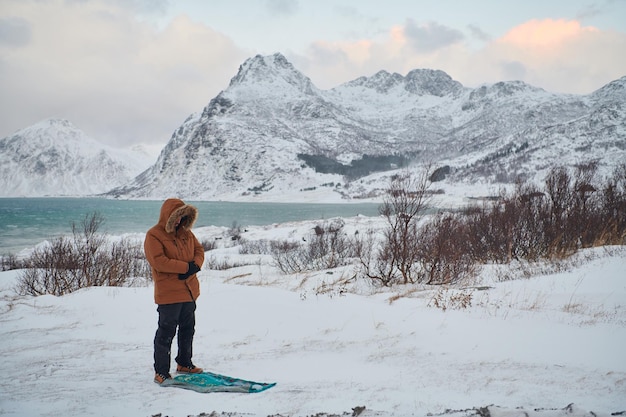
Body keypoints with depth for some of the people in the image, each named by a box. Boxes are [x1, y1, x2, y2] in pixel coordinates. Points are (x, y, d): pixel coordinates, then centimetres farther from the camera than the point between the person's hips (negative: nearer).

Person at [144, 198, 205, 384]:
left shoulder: (185, 232, 10)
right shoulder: (154, 235, -12)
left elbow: (199, 249, 13)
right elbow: (159, 261, -22)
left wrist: (195, 265, -10)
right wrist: (186, 267, -21)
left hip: (189, 291, 8)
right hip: (168, 294, -8)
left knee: (188, 329, 18)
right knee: (166, 333, -3)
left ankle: (184, 363, 33)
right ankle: (161, 372, 6)